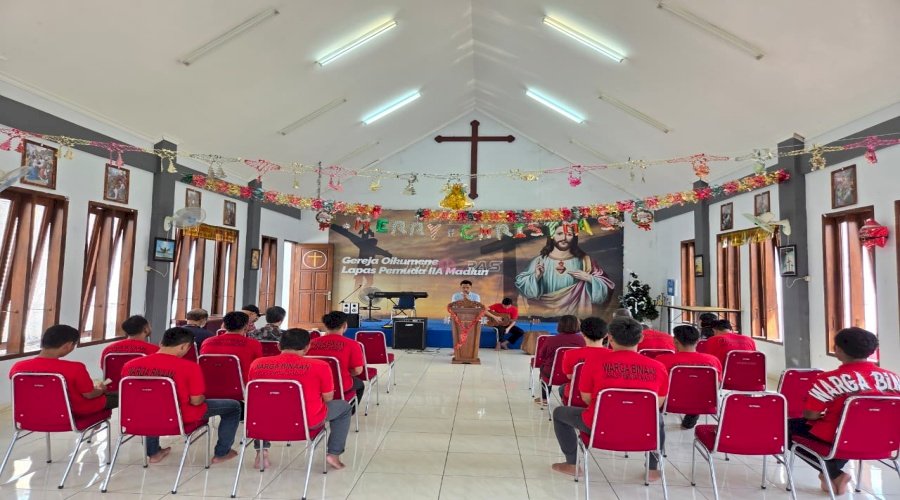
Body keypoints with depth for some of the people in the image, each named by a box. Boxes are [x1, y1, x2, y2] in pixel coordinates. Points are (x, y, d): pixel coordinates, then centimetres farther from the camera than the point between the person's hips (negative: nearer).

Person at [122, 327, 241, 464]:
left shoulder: (130, 365, -10)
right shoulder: (189, 367, -25)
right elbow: (196, 401, -19)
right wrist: (202, 397, 5)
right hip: (181, 417, -5)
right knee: (233, 406, 12)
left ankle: (153, 452, 42)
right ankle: (221, 453, 18)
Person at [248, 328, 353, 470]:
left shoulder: (257, 364, -7)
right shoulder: (320, 366, -17)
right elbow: (328, 398, -5)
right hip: (308, 421, -3)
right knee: (344, 406, 24)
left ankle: (261, 450, 25)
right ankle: (333, 454, 15)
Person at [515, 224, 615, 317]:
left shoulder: (583, 261, 1)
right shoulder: (540, 260, -2)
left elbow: (605, 286, 3)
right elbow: (520, 283, -3)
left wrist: (589, 278, -13)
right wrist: (535, 277, -19)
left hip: (575, 314, 1)